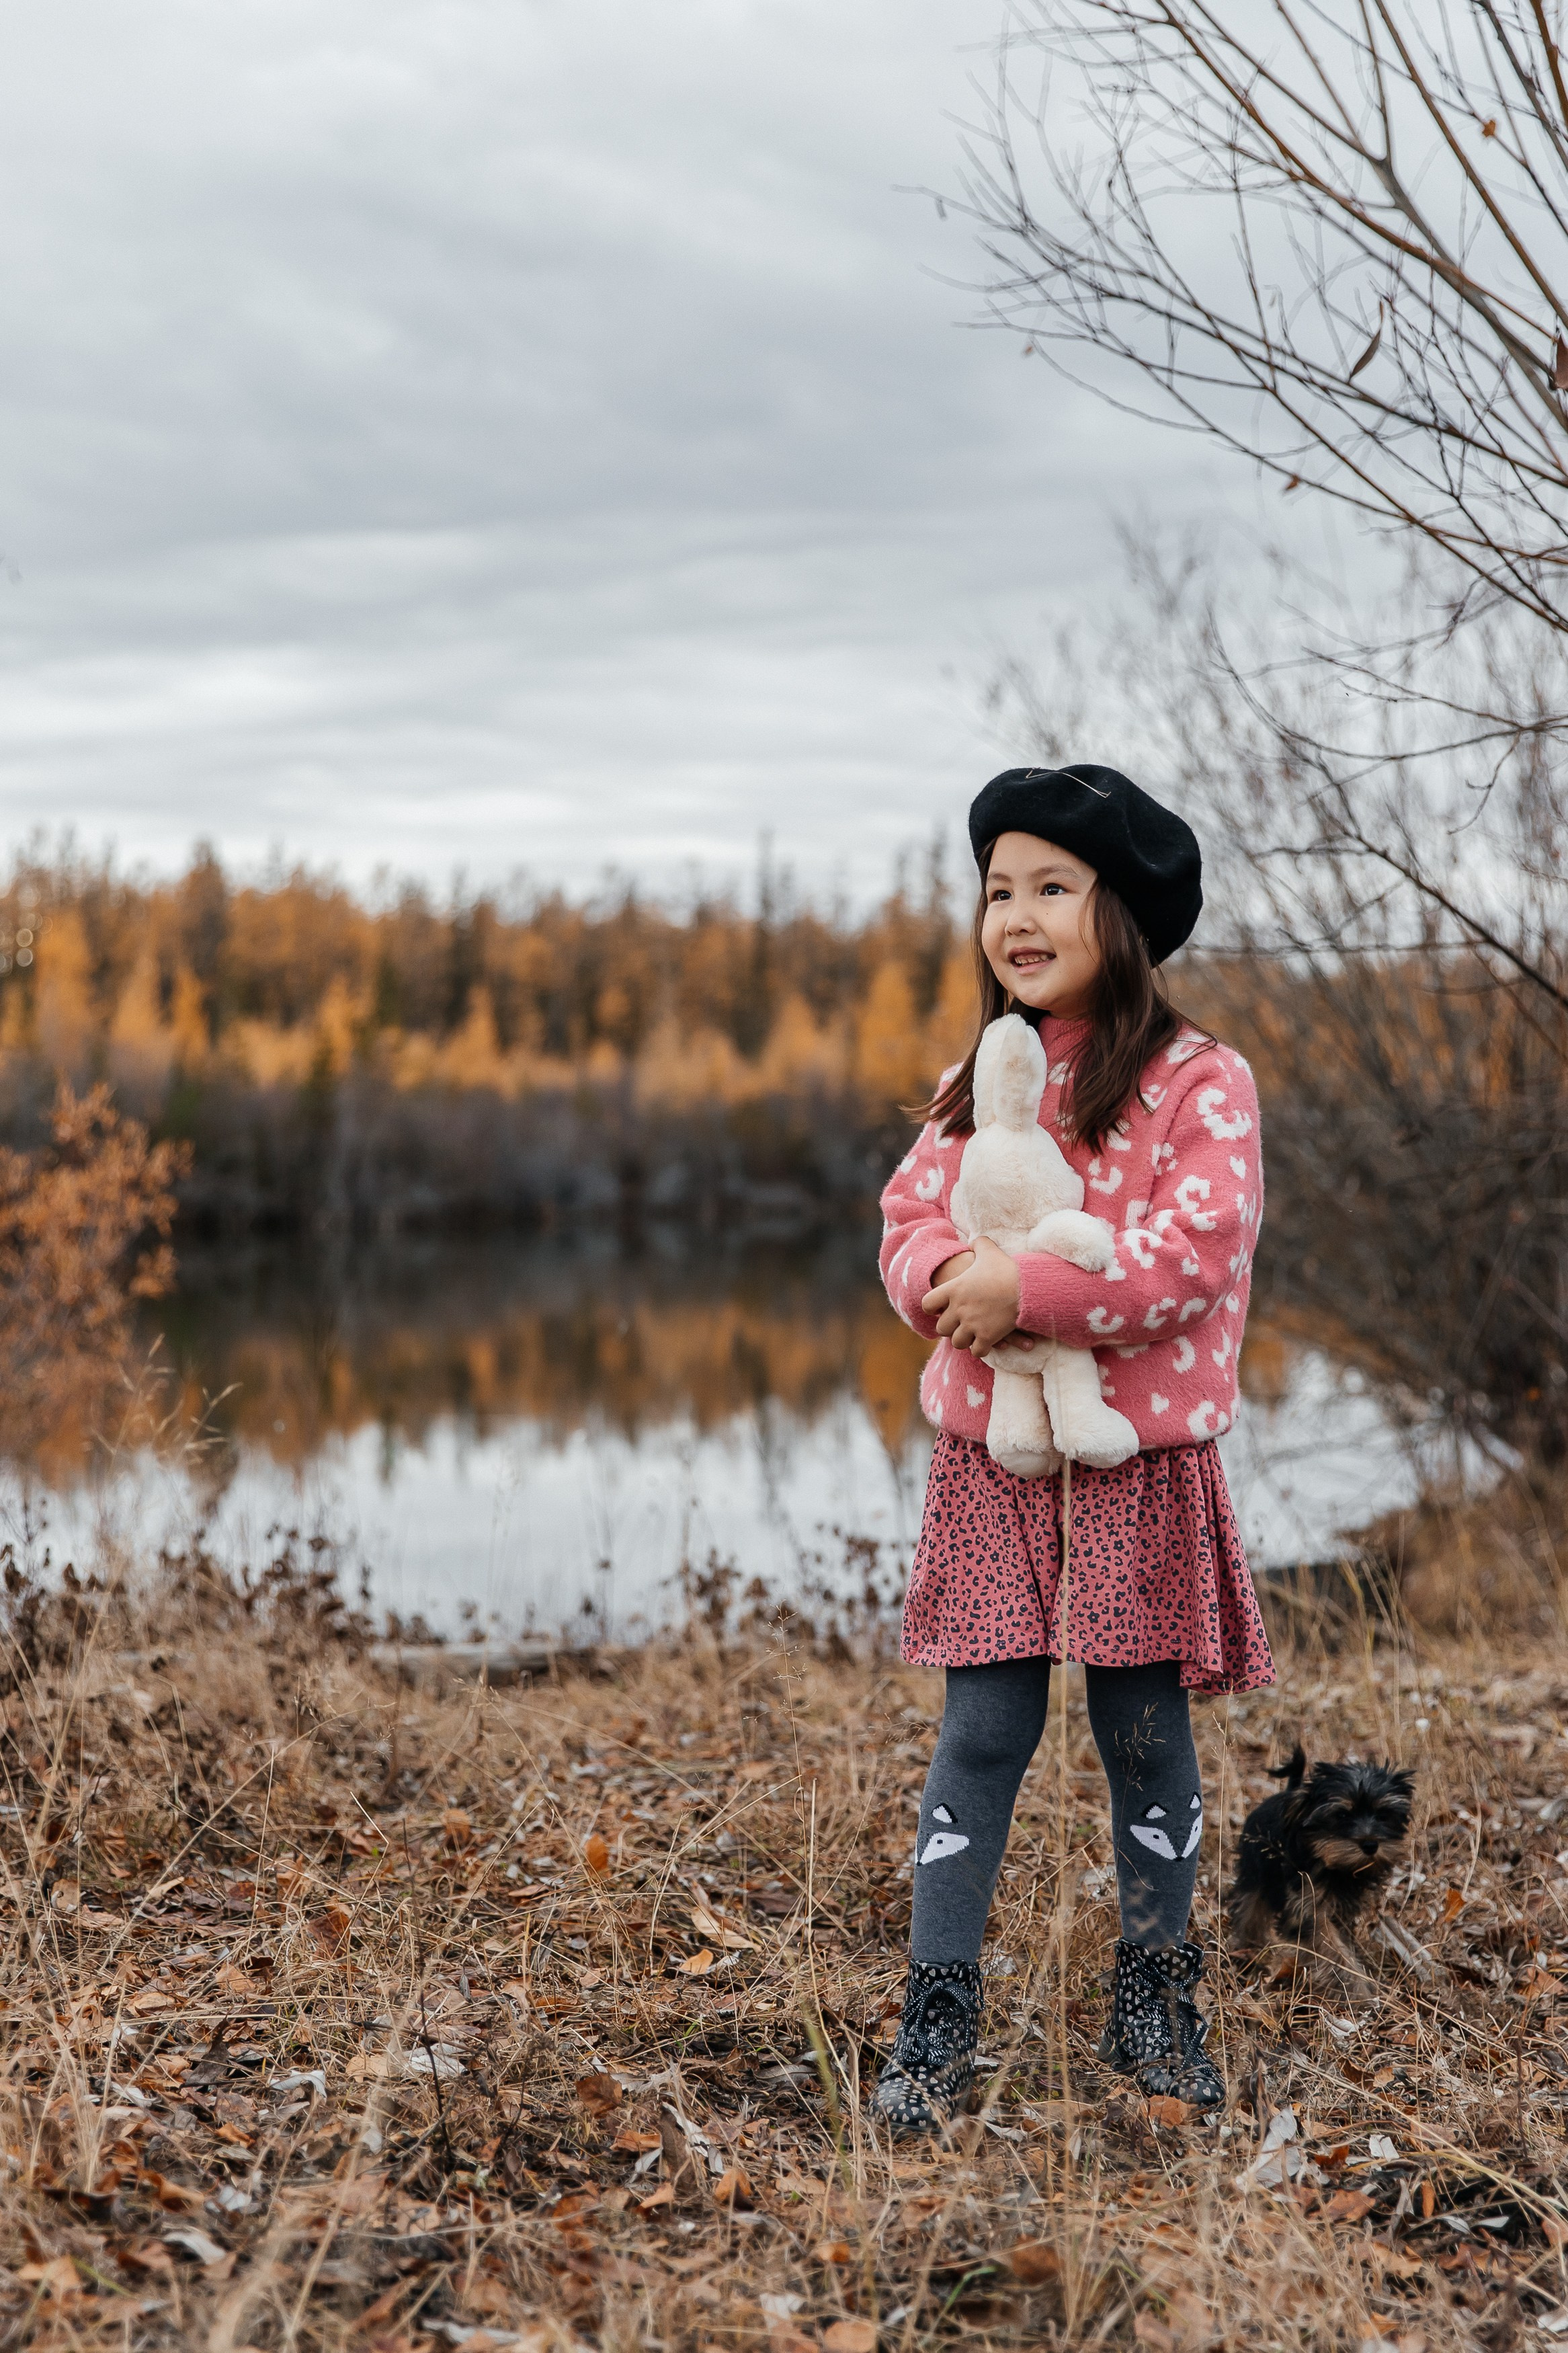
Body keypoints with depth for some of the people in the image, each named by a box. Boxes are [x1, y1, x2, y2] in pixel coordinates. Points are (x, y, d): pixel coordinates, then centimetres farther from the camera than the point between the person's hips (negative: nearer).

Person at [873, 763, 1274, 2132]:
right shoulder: (978, 1079, 11)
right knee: (983, 1728, 3)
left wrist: (1026, 1288, -22)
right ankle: (939, 2016, 9)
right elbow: (913, 1222, 5)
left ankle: (1156, 2003, 23)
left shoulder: (1200, 1082, -6)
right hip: (990, 1454, 3)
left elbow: (1194, 1253, -17)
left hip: (1140, 1462, -3)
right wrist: (952, 1280, -18)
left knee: (1145, 1728, 7)